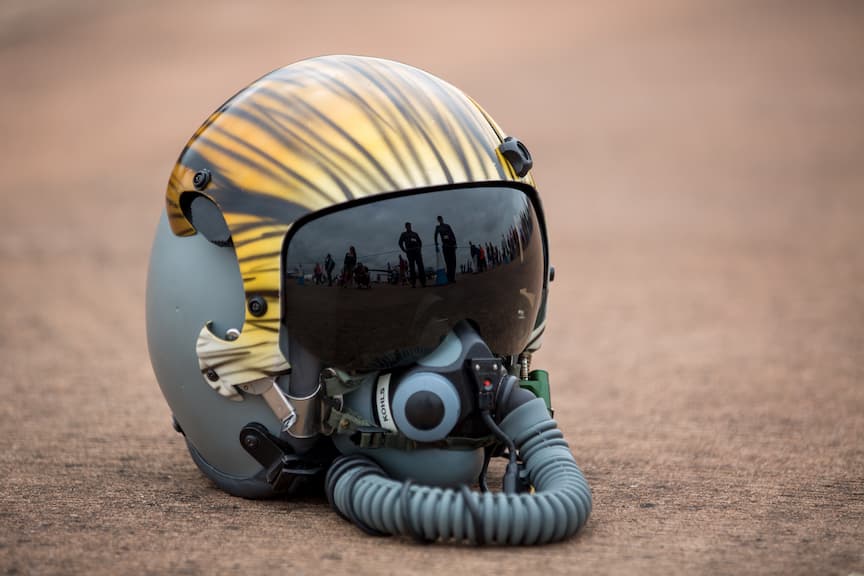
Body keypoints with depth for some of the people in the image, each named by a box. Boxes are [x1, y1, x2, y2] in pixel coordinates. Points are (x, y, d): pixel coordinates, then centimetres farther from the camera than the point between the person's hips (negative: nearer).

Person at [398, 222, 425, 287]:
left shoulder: (415, 234, 22)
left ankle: (423, 282, -14)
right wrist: (405, 251, -2)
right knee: (412, 267, -6)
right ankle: (413, 283, -7)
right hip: (410, 252, -2)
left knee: (420, 266, -10)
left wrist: (420, 249, 10)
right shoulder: (403, 234, 14)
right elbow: (400, 243, 7)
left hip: (417, 251, 2)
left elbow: (420, 242, 26)